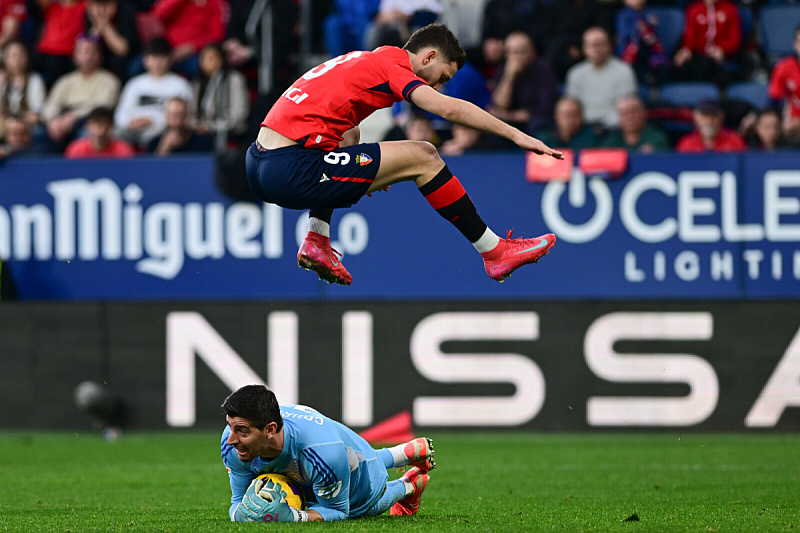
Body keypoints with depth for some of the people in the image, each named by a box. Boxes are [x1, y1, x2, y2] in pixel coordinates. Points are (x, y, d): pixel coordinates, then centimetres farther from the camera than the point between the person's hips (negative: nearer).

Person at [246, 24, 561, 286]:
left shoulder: (363, 60, 23)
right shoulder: (393, 64, -3)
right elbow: (448, 109, -18)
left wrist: (372, 173, 32)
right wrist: (515, 135, -15)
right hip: (290, 174, -9)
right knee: (423, 158, -2)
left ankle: (316, 241, 22)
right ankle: (495, 253, 9)